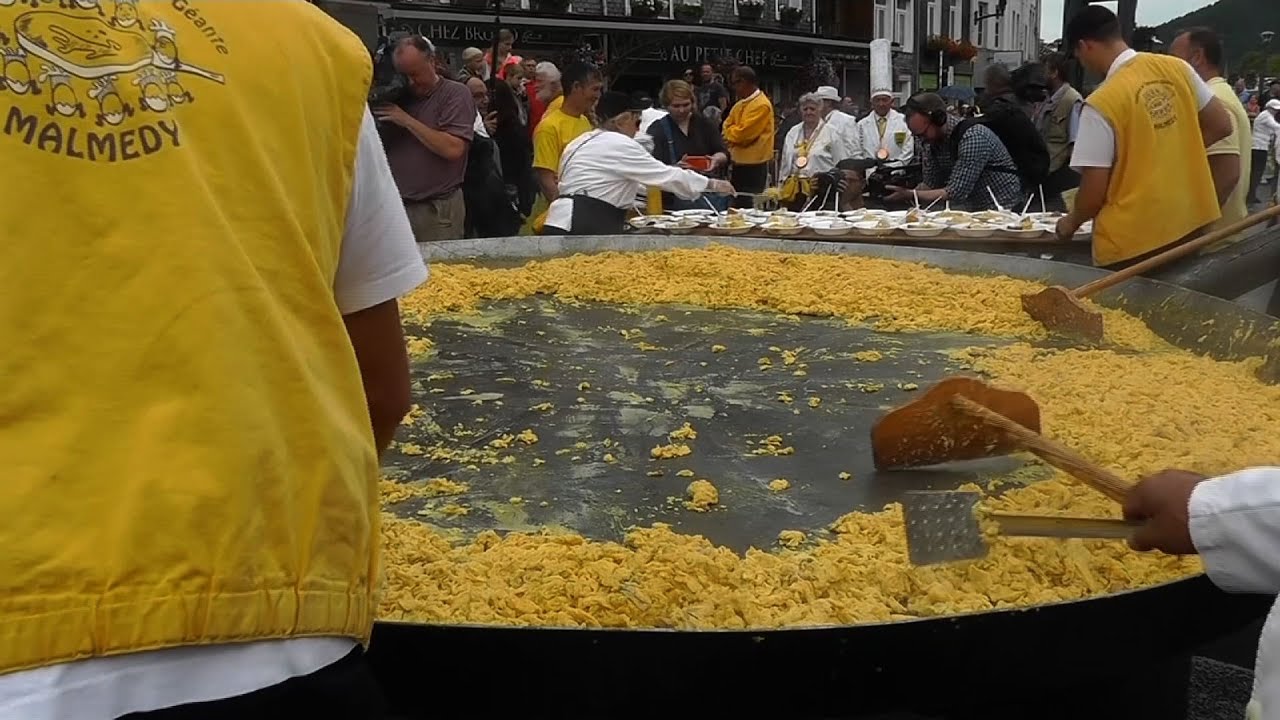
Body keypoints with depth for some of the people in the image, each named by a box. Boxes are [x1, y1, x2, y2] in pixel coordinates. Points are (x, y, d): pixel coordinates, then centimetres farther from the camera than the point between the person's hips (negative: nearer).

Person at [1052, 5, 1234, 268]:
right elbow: (1221, 126, 9)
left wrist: (1071, 222, 5)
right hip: (1190, 224, 6)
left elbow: (1094, 191, -14)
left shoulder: (1102, 103, -16)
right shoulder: (1177, 68, 1)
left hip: (1133, 240, -6)